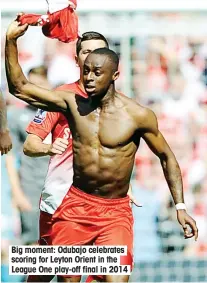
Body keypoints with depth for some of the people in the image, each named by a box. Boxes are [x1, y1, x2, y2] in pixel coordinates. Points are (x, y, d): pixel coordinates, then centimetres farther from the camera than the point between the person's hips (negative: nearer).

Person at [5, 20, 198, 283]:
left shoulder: (138, 115, -9)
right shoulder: (72, 103, -3)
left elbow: (166, 156, 3)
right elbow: (20, 87, -3)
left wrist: (180, 206, -2)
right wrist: (11, 41, -15)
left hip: (115, 212, -3)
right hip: (76, 205, 3)